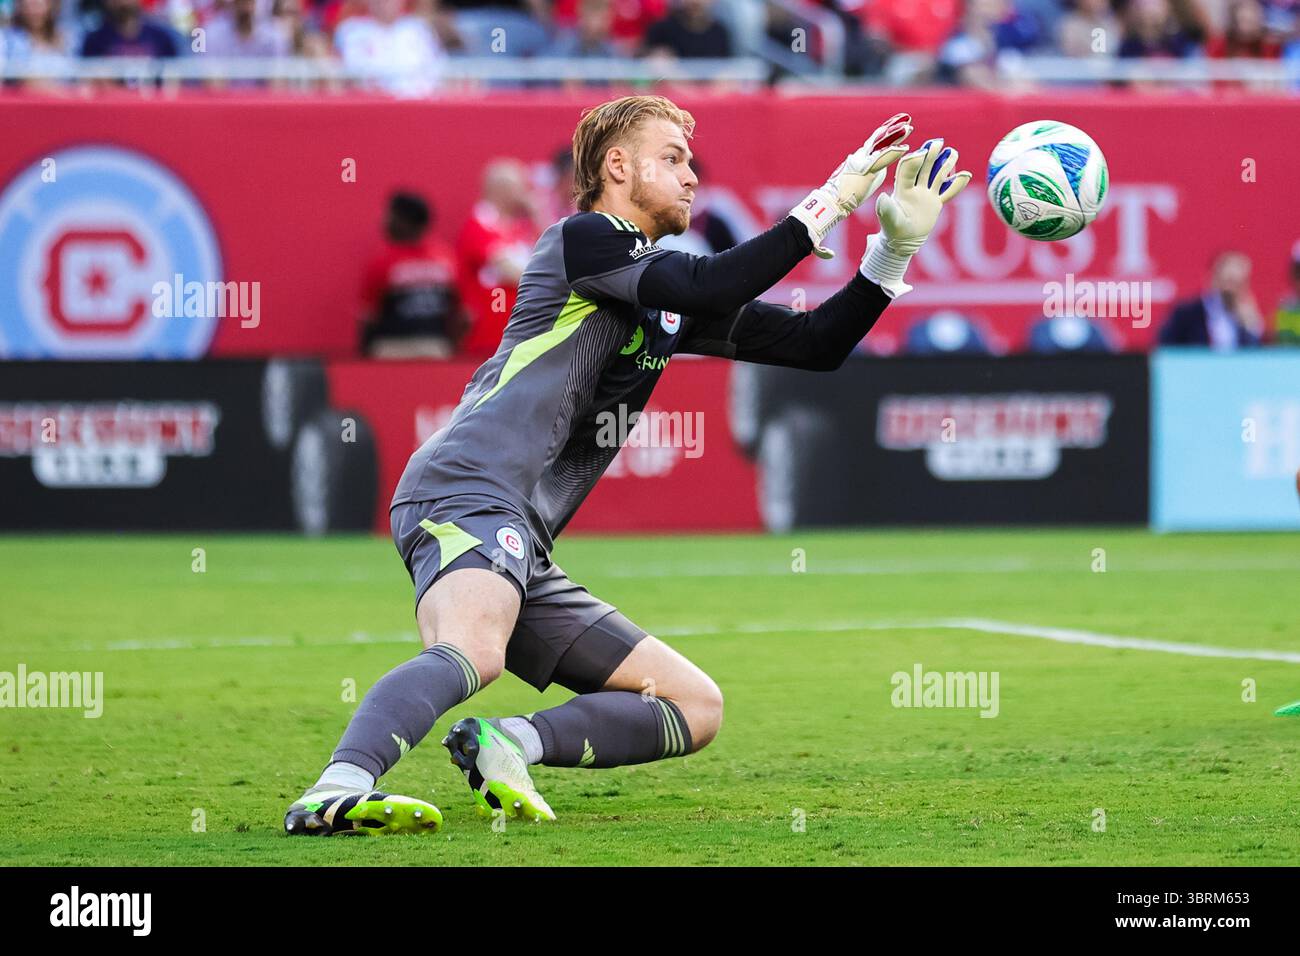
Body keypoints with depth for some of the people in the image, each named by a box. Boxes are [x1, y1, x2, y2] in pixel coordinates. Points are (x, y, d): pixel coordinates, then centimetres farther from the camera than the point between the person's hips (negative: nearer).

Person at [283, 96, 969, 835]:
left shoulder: (671, 294, 26)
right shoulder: (582, 239, 2)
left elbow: (816, 345, 25)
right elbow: (708, 287, -16)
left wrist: (896, 243, 13)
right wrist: (829, 202, -9)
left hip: (523, 551, 9)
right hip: (465, 493, -9)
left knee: (698, 706, 8)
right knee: (473, 653, -39)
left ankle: (508, 744, -12)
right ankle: (336, 793, -56)